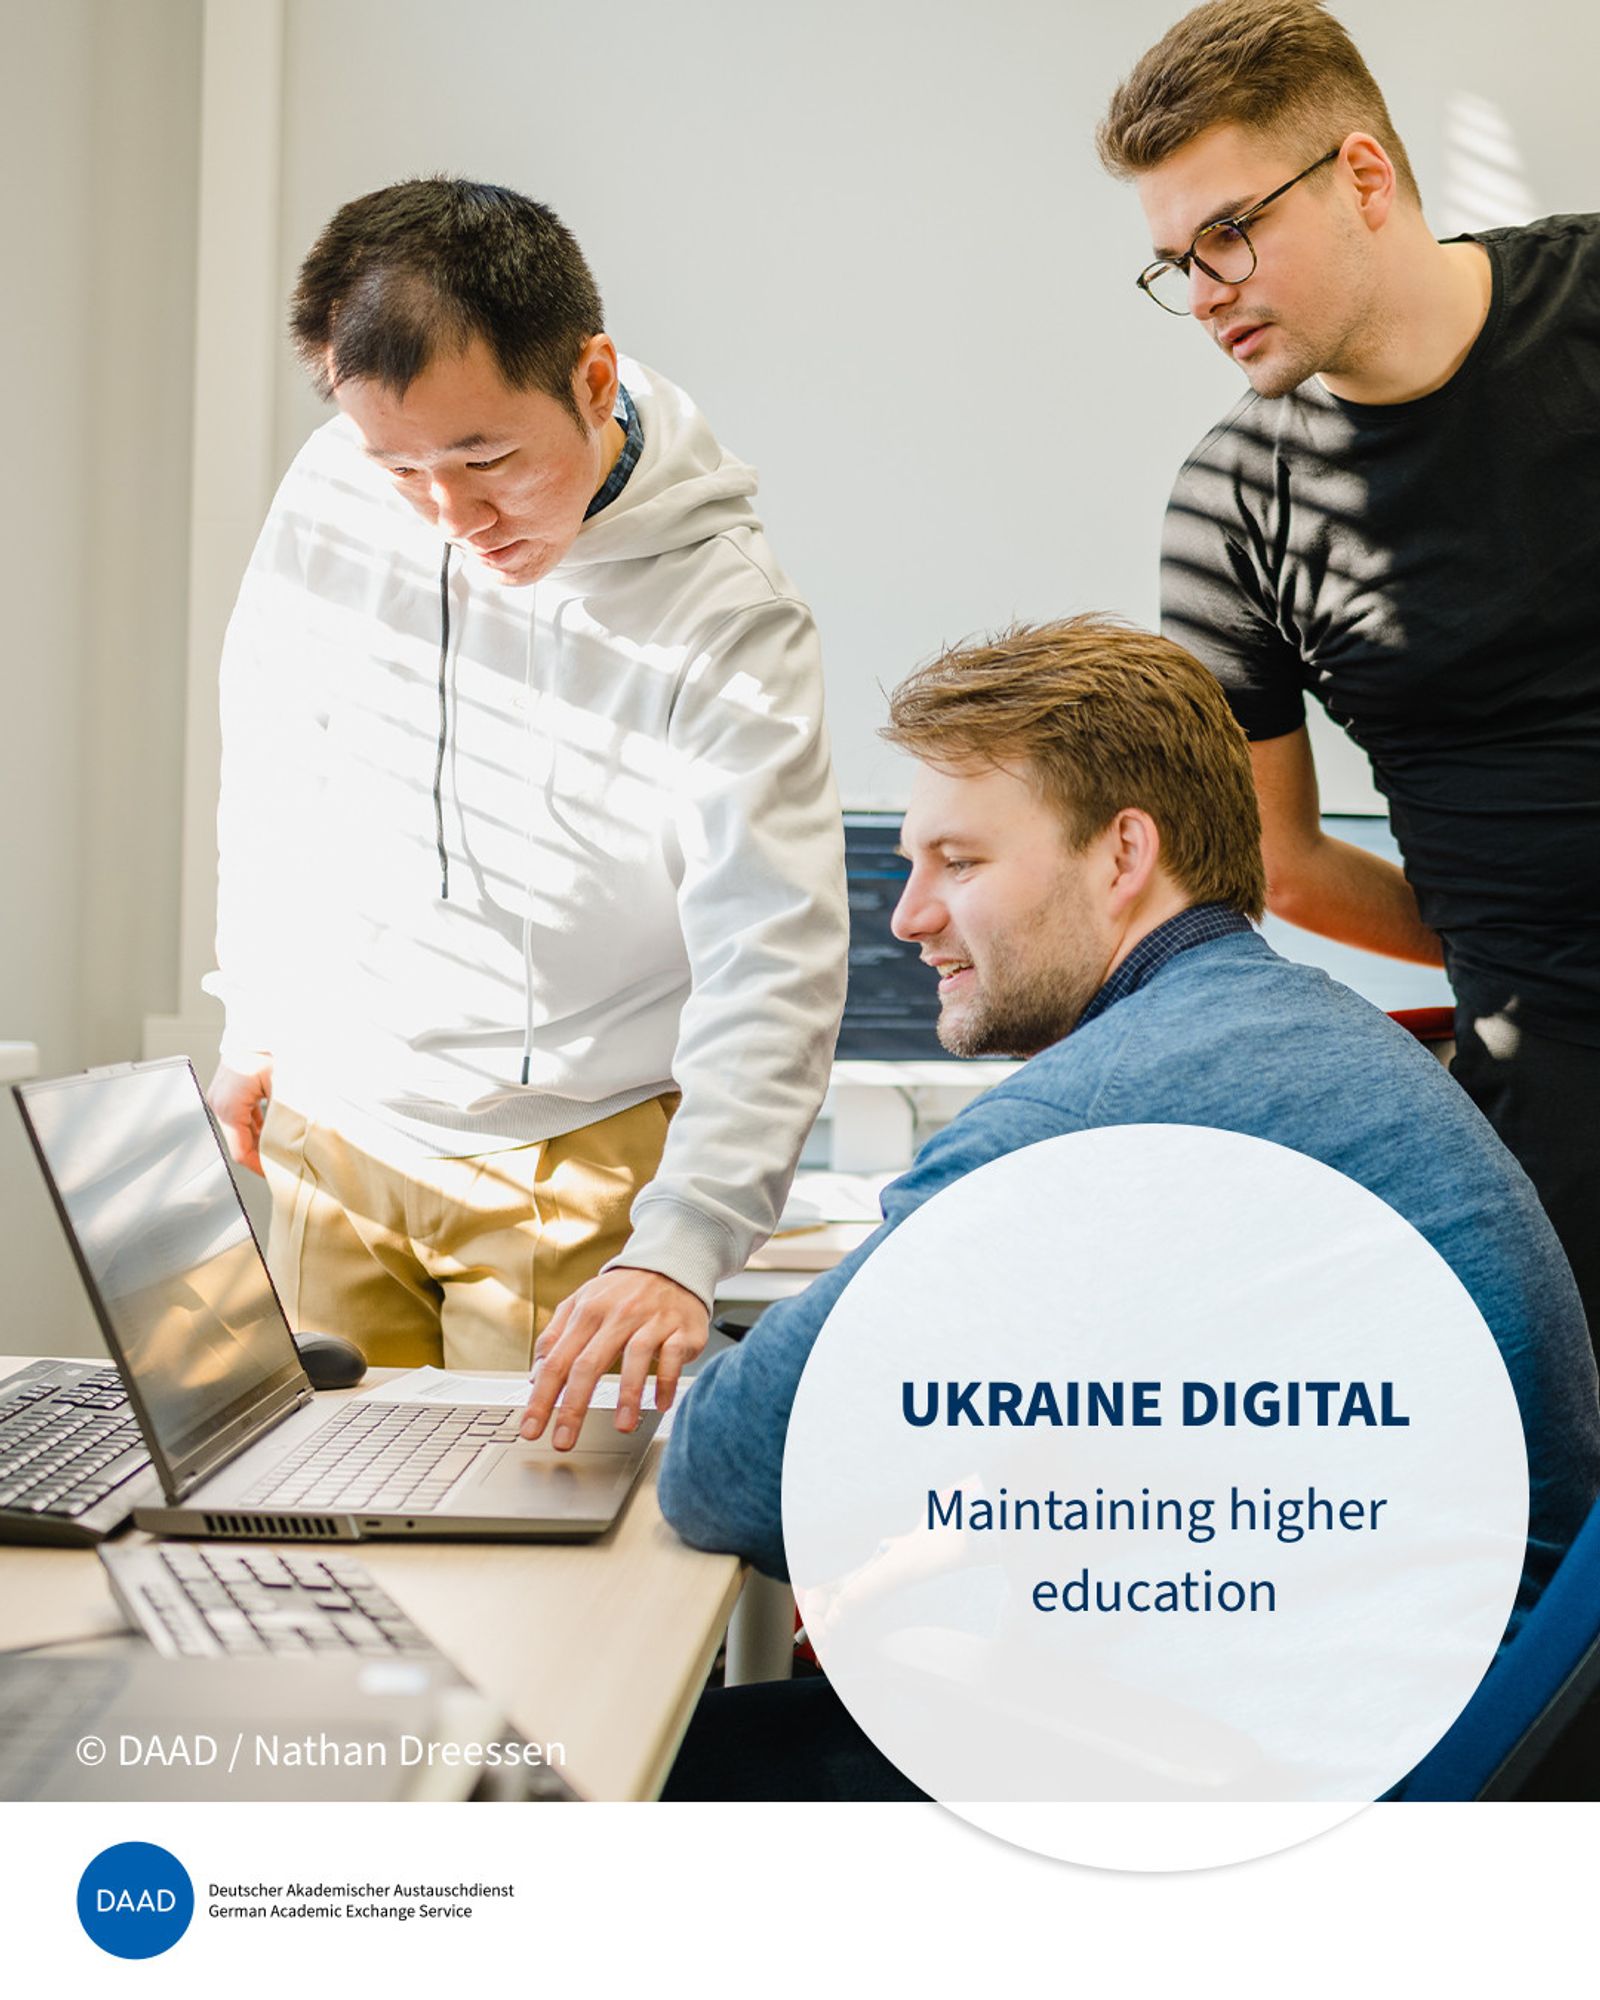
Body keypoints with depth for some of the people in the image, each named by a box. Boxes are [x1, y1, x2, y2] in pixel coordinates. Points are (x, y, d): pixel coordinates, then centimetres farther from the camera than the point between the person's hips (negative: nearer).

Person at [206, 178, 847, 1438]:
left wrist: (679, 1248, -38)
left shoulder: (730, 619, -21)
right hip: (328, 1120, 4)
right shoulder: (335, 489, -8)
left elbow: (773, 971, -25)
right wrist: (255, 1020, 15)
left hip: (570, 1161, -3)